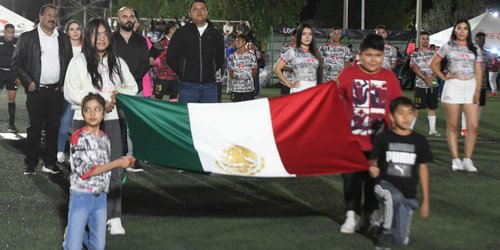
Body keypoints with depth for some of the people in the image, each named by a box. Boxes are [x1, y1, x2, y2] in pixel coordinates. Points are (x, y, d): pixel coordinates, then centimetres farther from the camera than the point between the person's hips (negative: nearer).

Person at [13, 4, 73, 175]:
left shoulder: (64, 39, 10)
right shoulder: (27, 38, 0)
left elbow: (70, 63, 14)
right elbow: (16, 62, -1)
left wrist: (65, 84, 3)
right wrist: (28, 82, -9)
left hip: (56, 90, 3)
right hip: (36, 90, -3)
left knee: (54, 127, 4)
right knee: (35, 127, 0)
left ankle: (50, 162, 12)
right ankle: (31, 164, 8)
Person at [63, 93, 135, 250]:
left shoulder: (105, 138, 6)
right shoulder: (78, 137, -14)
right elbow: (86, 171, -19)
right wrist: (118, 163, -19)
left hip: (100, 196, 5)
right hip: (81, 196, -5)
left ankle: (79, 231, 38)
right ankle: (72, 233, 29)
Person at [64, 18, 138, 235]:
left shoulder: (118, 62, 12)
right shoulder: (79, 61, 0)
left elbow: (132, 88, 17)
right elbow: (70, 92, -6)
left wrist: (117, 94, -4)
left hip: (110, 119, 3)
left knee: (115, 170, -3)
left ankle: (114, 218, 2)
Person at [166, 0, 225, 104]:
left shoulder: (216, 34, 11)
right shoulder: (181, 33, 5)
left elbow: (220, 59, 21)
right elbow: (170, 58, 7)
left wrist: (210, 72, 10)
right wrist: (182, 74, 4)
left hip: (210, 85, 2)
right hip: (188, 86, -2)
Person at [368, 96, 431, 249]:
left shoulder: (419, 141, 1)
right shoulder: (383, 138, -4)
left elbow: (423, 170, 8)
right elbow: (372, 162, 3)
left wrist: (425, 200, 8)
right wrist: (372, 170, -23)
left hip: (408, 194, 2)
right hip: (385, 185, -2)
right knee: (394, 196, -40)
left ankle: (383, 220, 30)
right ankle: (386, 232, -15)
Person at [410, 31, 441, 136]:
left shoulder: (433, 53, 9)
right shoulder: (415, 54, 1)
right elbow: (415, 68, -9)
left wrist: (432, 77, -15)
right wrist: (425, 78, -20)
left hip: (433, 84, 3)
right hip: (420, 85, -3)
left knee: (432, 107, 7)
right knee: (417, 107, -3)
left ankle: (432, 129, 14)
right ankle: (410, 127, 4)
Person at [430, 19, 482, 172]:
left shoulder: (475, 50, 11)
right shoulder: (448, 47, 6)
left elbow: (478, 73, 7)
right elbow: (434, 64, 9)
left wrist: (477, 91, -3)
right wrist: (444, 77, -3)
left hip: (471, 86, 2)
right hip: (453, 86, -2)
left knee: (473, 126, -6)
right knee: (452, 126, -1)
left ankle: (467, 160, 2)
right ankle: (455, 160, 4)